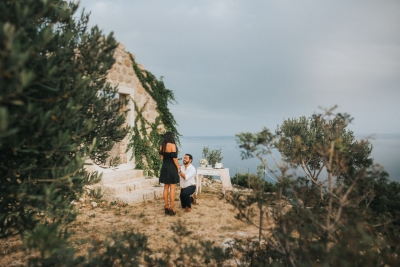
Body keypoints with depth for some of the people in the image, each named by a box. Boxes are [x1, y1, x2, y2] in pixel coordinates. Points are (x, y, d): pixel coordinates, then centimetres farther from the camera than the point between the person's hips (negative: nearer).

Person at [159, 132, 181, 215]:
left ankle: (166, 206, 17)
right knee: (172, 188, -1)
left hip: (164, 168, 7)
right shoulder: (172, 145, -13)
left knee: (166, 187, 12)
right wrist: (178, 167, -4)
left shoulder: (162, 146, 7)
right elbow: (174, 158, -15)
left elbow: (161, 157, 11)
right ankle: (171, 208, 2)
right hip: (172, 168, -7)